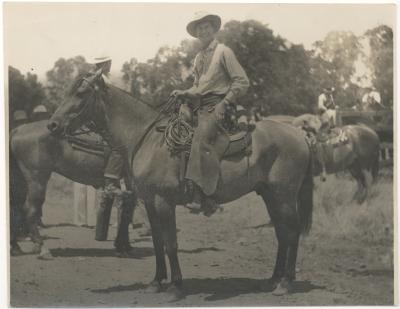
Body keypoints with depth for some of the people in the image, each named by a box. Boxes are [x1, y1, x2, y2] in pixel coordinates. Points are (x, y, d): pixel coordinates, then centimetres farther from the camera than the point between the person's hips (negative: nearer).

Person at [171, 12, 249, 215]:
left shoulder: (223, 51, -1)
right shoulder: (198, 58, 20)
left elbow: (242, 81, -6)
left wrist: (224, 104, -15)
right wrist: (184, 93, 10)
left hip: (217, 105, -9)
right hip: (200, 106, 9)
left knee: (202, 138, -28)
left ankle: (203, 198, -33)